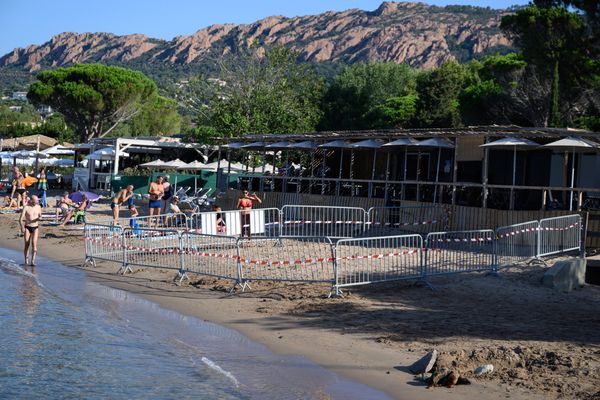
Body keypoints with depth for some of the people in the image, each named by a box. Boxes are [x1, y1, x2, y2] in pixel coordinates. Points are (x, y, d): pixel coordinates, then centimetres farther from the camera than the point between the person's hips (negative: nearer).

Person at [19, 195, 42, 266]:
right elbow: (20, 219, -12)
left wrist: (39, 218, -6)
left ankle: (33, 261, -16)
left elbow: (40, 216, 19)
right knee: (27, 244, 2)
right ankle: (26, 260, 17)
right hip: (27, 227, -2)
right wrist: (22, 227, -27)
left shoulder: (38, 207, 5)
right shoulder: (26, 208, -8)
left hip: (35, 228, 2)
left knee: (34, 243, -13)